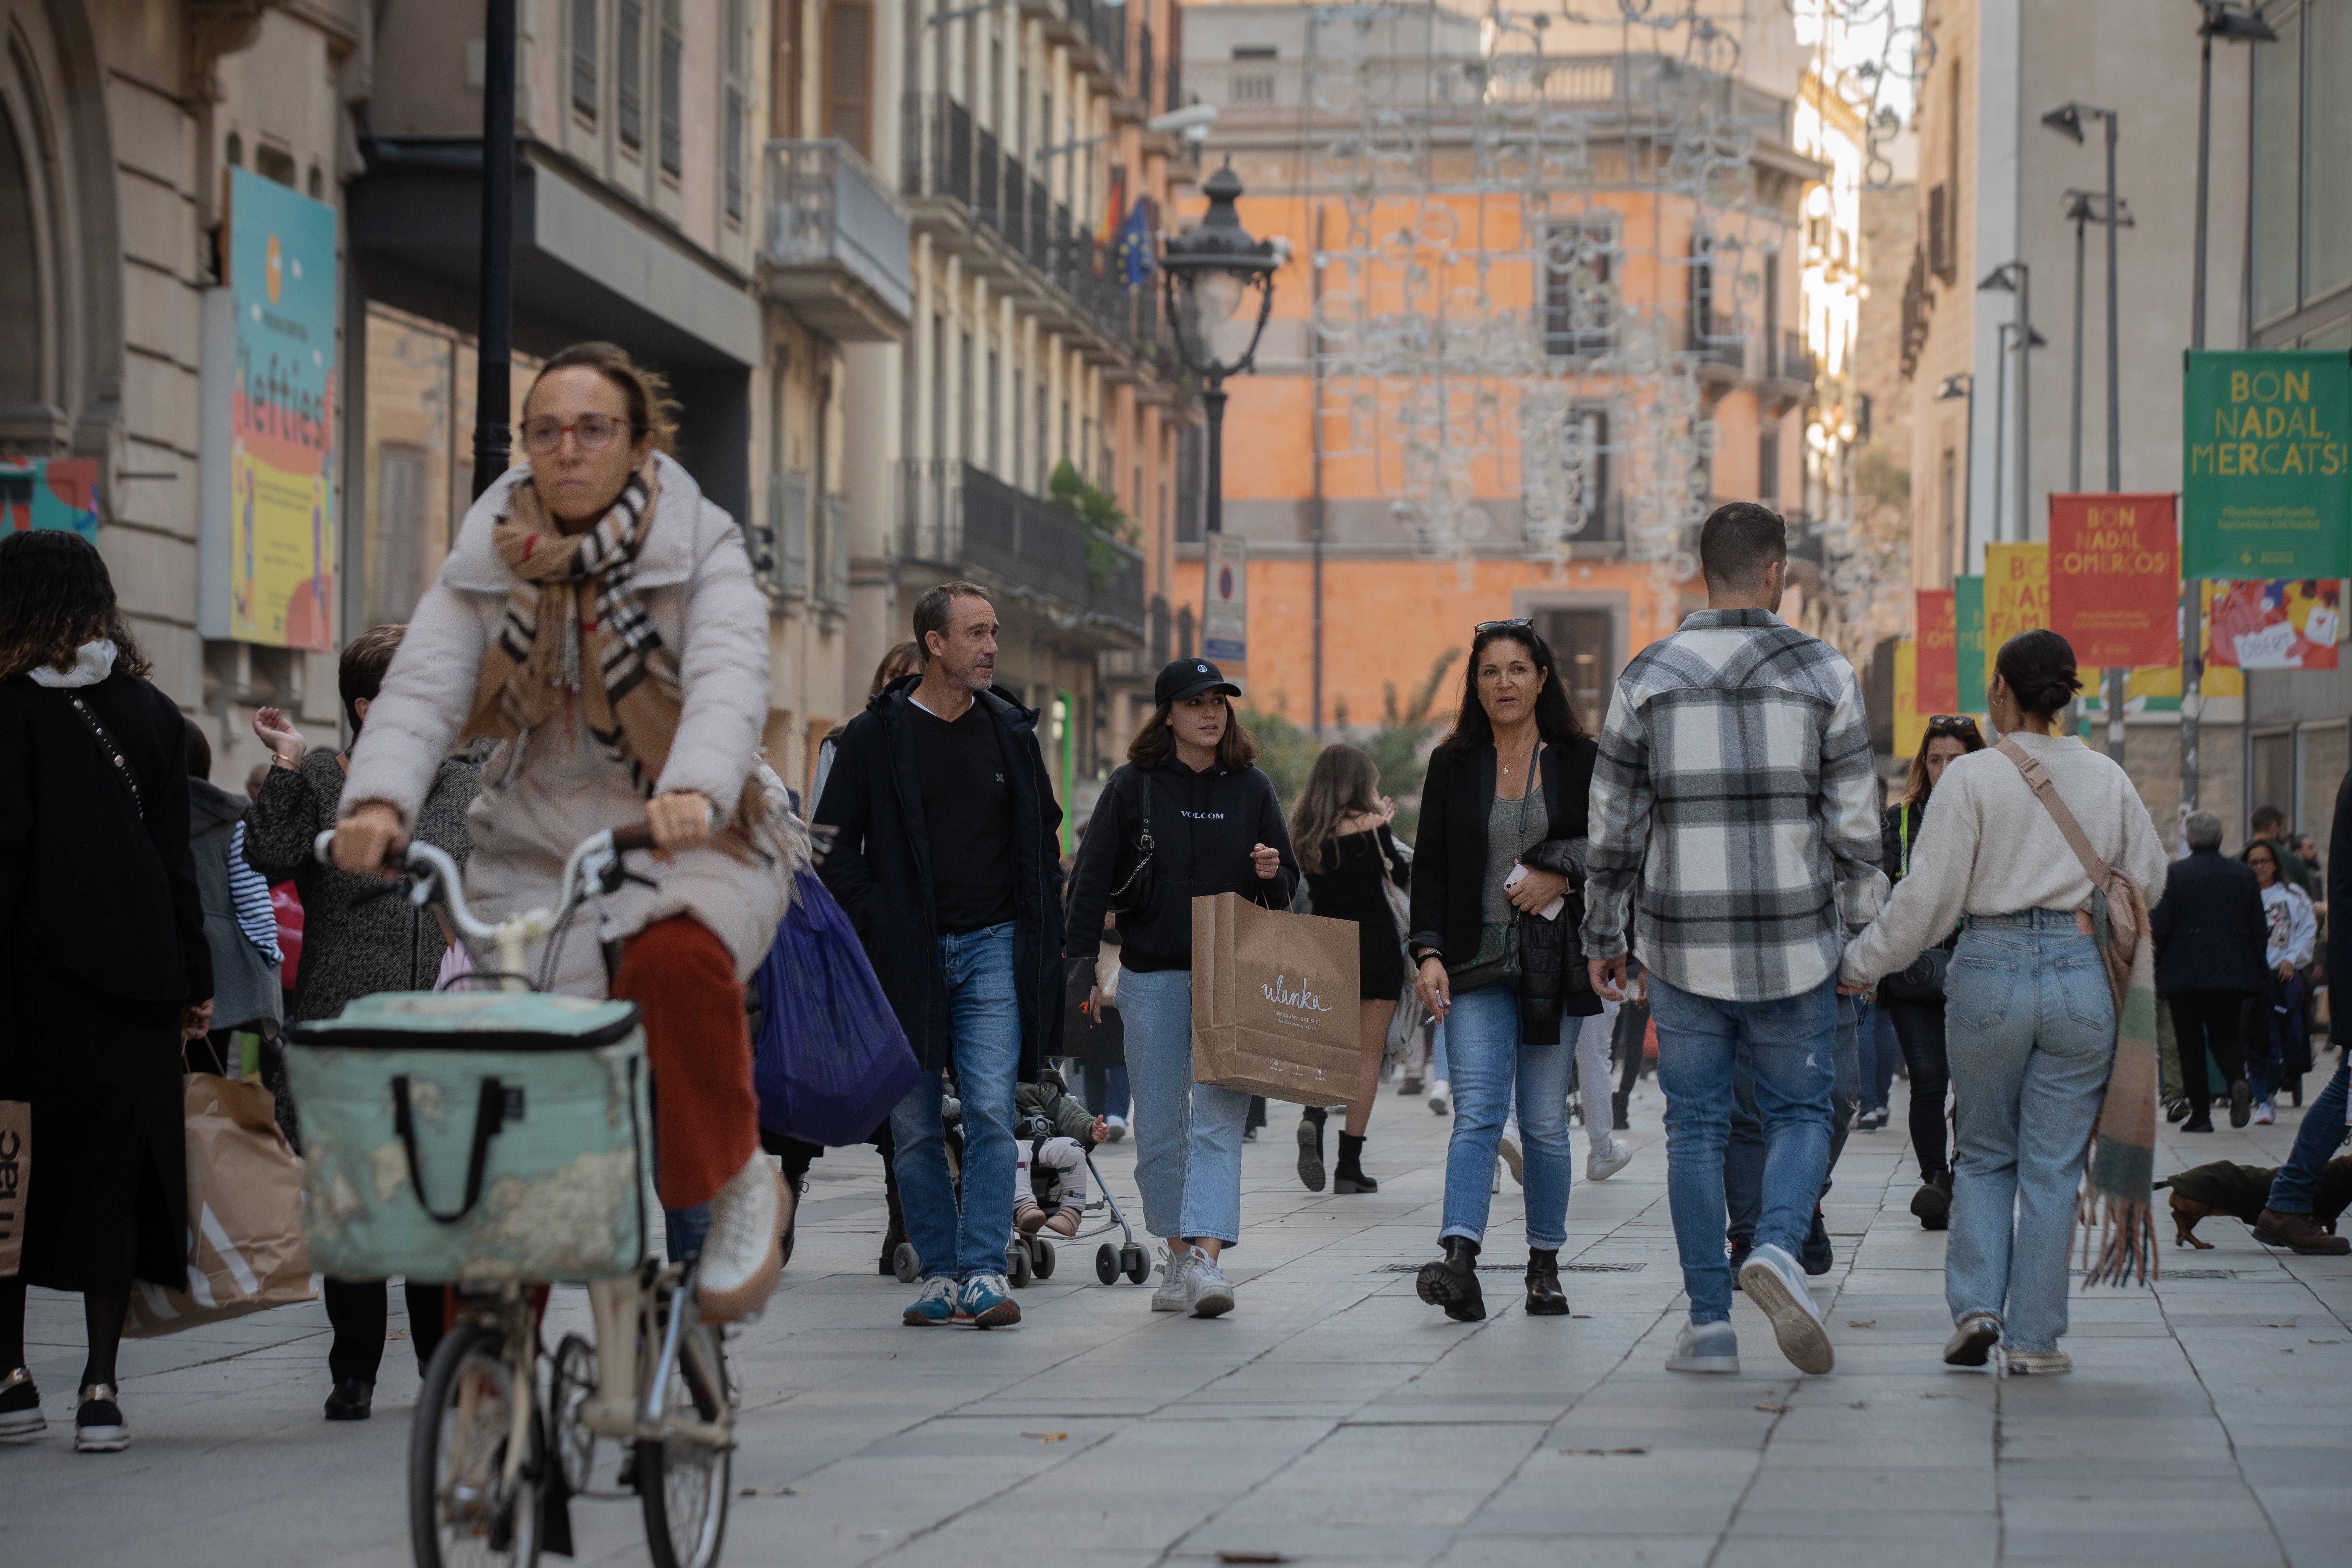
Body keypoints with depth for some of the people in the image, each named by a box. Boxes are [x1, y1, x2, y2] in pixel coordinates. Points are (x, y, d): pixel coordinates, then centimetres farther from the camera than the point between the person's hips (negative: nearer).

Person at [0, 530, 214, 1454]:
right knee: (113, 1168, 6)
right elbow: (176, 860, 8)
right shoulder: (152, 713, 7)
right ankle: (100, 1386, 3)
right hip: (134, 979, 4)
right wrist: (195, 981, 12)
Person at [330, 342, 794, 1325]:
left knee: (676, 962, -37)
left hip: (694, 848, -3)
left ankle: (733, 1183, -14)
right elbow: (421, 688, -10)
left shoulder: (704, 553, -4)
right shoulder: (486, 564, 4)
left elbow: (728, 683, -22)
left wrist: (694, 791, -43)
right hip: (535, 855, 3)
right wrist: (380, 799, -31)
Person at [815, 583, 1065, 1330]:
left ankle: (985, 1272, -10)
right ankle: (940, 1273, 11)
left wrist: (1045, 932, 9)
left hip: (995, 947, 1)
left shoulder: (1010, 729, 8)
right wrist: (875, 927, -8)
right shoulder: (876, 735, -1)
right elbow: (834, 845, 1)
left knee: (991, 1113, -10)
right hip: (907, 955, -1)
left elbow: (1043, 834, 18)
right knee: (915, 1127, 3)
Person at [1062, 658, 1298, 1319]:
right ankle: (1179, 1257, 16)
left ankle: (1208, 1258, -19)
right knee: (1158, 1127, 4)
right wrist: (1083, 961, -7)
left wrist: (1271, 876, -9)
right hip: (1152, 974, 0)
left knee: (1218, 1119, -11)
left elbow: (1288, 887, 15)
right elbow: (1093, 879, 2)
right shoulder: (1133, 787, 4)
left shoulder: (1251, 789, 8)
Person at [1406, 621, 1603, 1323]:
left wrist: (1560, 872, -11)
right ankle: (1459, 1263, -25)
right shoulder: (1452, 765, 7)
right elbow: (1430, 866, 5)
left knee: (1545, 1122, 5)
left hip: (1555, 965, 0)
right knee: (1476, 1114, -12)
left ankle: (1545, 1265, 17)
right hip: (1476, 964, 0)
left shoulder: (1580, 761, 4)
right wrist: (1428, 952, -6)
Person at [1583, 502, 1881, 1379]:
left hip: (1683, 944, 1)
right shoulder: (1823, 674, -2)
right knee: (1800, 1111, 12)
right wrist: (1862, 935, 8)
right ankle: (1778, 1247, -15)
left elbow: (1614, 825, 3)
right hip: (1794, 943, -1)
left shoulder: (1647, 679, 0)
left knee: (1695, 1127, 8)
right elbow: (1855, 823, -1)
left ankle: (1710, 1323, 6)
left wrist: (1603, 936, 13)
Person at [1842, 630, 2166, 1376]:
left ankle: (1976, 1305, 1)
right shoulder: (2108, 779, 4)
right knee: (2052, 1167, 7)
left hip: (1992, 971, -1)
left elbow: (1928, 896, -6)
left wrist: (1862, 963, 7)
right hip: (2082, 977, 2)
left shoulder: (1972, 777, -6)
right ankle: (2034, 1336, 6)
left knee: (1983, 1154, 15)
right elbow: (2150, 882, 15)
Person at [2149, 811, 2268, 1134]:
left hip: (2183, 973, -2)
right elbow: (2258, 932, 6)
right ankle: (2237, 1082, -17)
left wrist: (2154, 970, 4)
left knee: (2191, 1045, 6)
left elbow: (2158, 928, -9)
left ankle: (2200, 1113, 4)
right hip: (2230, 974, 2)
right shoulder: (2244, 875, 2)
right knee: (2226, 1036, 13)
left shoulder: (2173, 874, -8)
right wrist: (2256, 977, 14)